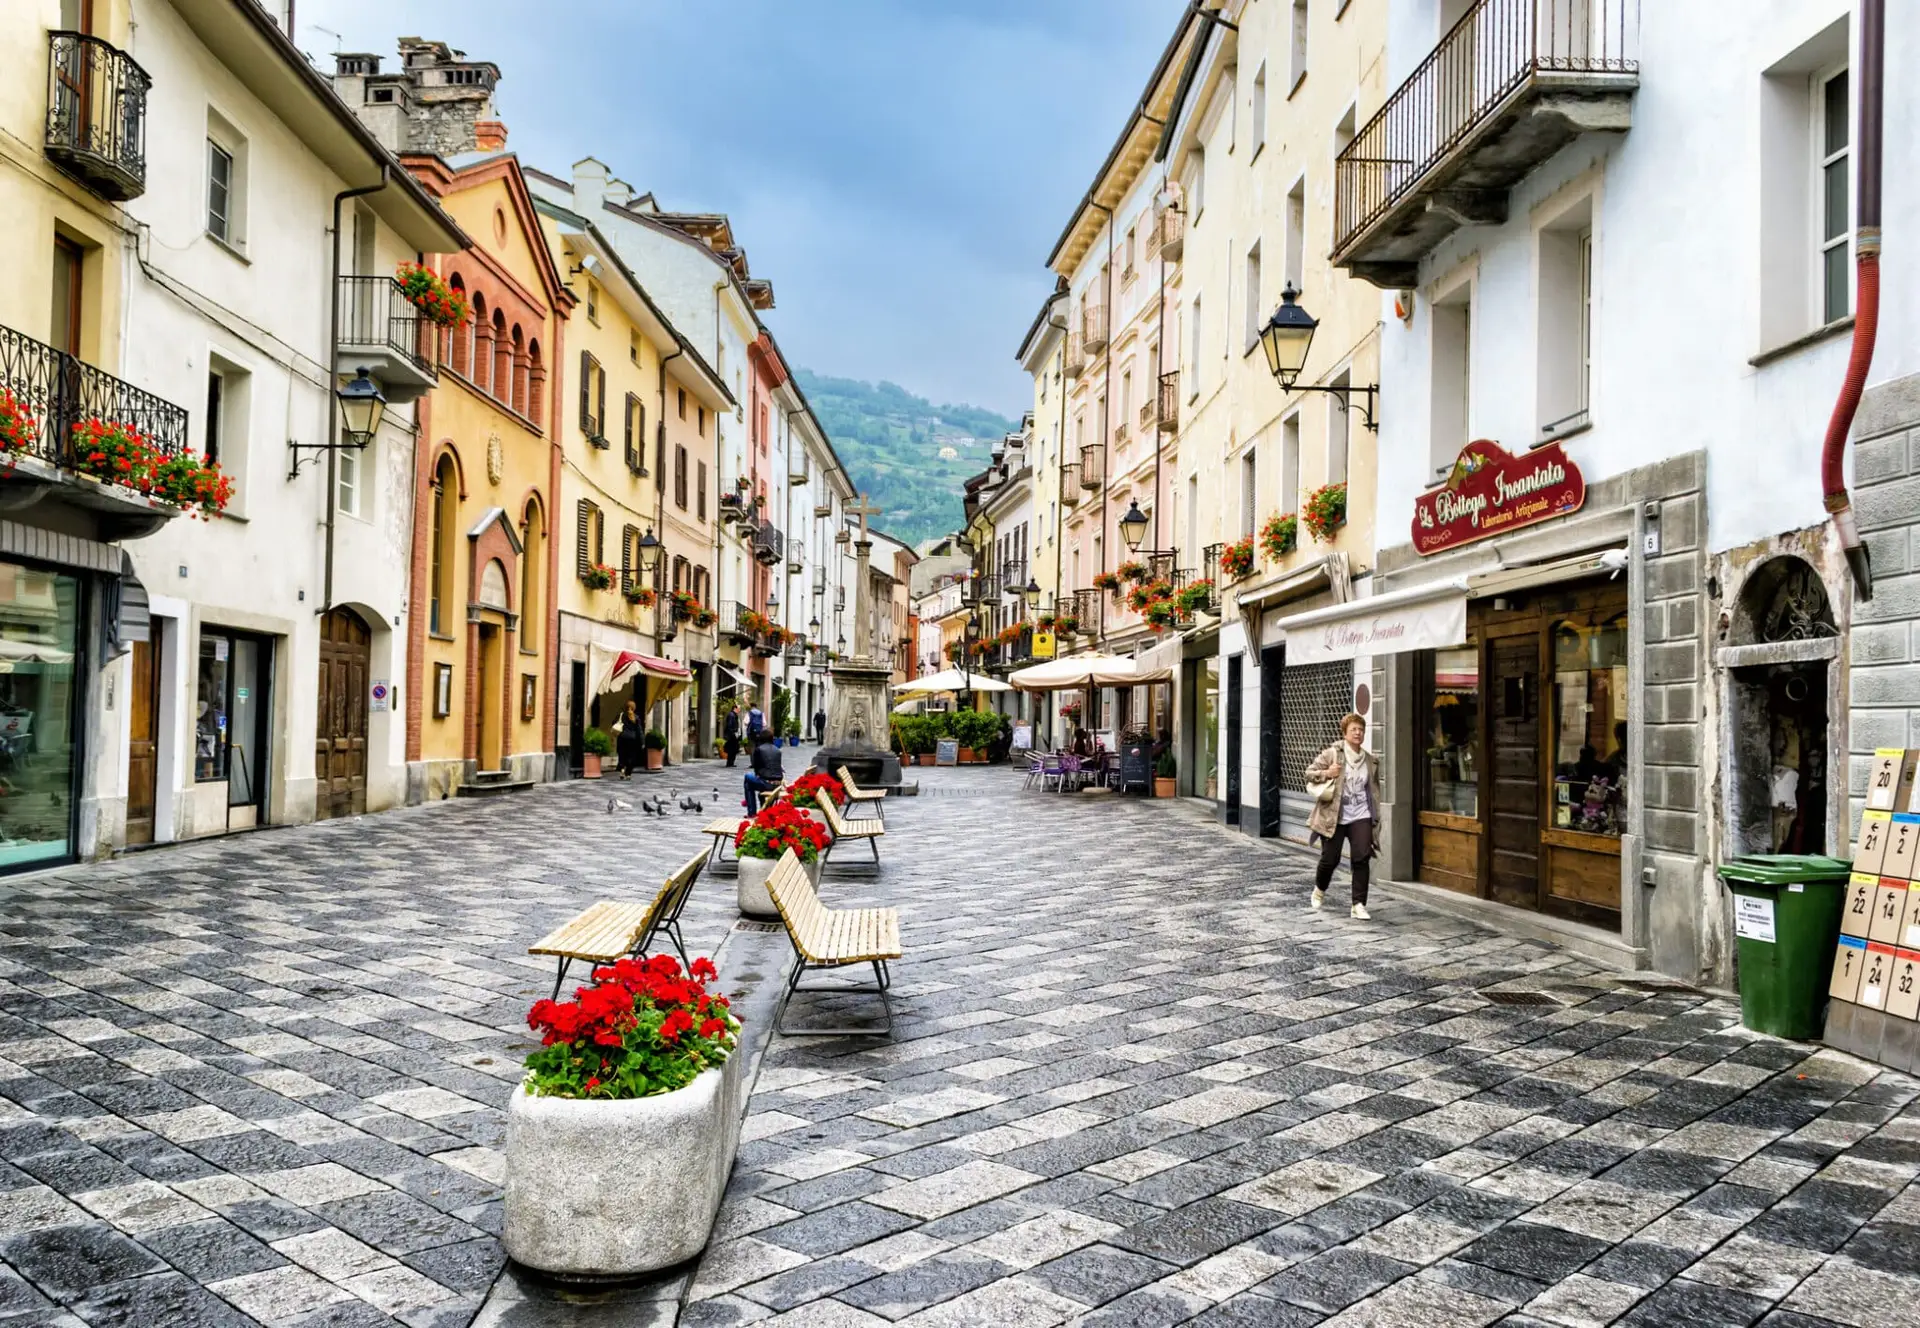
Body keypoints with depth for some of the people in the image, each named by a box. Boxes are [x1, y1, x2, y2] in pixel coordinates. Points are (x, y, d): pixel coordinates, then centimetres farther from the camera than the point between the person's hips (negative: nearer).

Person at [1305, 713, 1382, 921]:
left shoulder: (1371, 760, 8)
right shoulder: (1332, 754, -5)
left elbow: (1374, 789, 17)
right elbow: (1309, 773, 0)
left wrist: (1375, 815, 13)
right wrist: (1326, 773, -19)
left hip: (1360, 817, 3)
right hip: (1334, 817, -3)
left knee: (1362, 857, -10)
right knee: (1330, 859, 3)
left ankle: (1359, 904, -4)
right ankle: (1319, 890, 34)